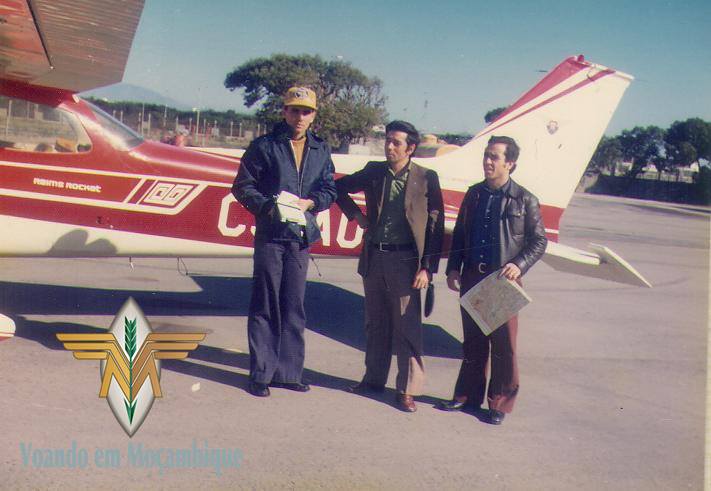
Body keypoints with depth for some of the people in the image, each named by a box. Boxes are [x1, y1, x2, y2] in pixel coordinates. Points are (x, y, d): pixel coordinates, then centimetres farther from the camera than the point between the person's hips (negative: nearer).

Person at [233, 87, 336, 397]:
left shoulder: (321, 150, 12)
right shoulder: (264, 146, 1)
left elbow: (329, 190, 11)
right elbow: (243, 186, -1)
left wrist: (309, 202, -10)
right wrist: (268, 206, -17)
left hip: (302, 235, 4)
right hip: (270, 235, -4)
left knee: (294, 306, 9)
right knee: (265, 305, 0)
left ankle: (287, 371, 20)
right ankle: (260, 373, 9)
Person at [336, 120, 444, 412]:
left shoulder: (426, 179, -5)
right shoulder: (374, 172, 6)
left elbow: (435, 226, -5)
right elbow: (339, 187, 22)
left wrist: (427, 268, -11)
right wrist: (354, 214, 8)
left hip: (405, 262, -4)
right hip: (374, 259, 4)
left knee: (407, 328, -1)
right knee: (375, 324, 15)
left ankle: (407, 390, 8)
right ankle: (374, 379, 28)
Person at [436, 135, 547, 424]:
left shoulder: (524, 200, -3)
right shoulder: (474, 194, 9)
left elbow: (539, 241, 0)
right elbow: (459, 234, 14)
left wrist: (520, 265, -16)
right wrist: (453, 268, 6)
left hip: (504, 281, -4)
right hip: (472, 278, 4)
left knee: (504, 345, 3)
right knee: (473, 341, 14)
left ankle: (500, 403, 15)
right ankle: (468, 395, 26)